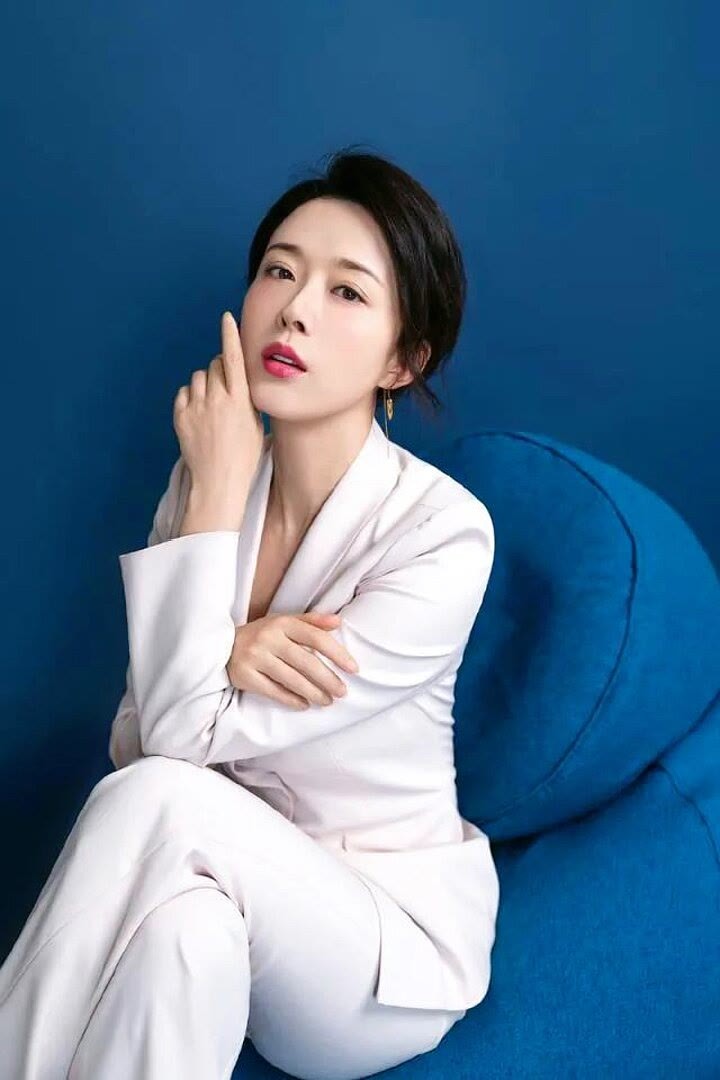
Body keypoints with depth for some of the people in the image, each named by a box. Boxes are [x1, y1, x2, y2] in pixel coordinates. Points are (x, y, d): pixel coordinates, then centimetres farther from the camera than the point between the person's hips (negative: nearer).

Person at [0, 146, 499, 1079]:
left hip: (392, 926, -3)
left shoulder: (445, 532, -20)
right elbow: (135, 741, -1)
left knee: (158, 800, -31)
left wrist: (217, 494, -21)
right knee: (180, 925, -33)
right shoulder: (209, 479, -3)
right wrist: (227, 655, -22)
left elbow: (184, 742, -22)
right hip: (236, 878, 4)